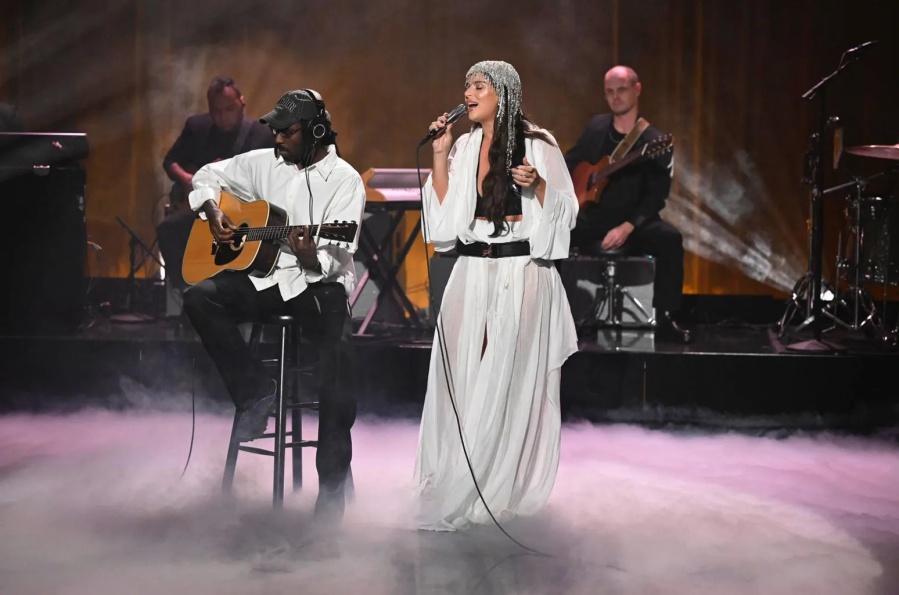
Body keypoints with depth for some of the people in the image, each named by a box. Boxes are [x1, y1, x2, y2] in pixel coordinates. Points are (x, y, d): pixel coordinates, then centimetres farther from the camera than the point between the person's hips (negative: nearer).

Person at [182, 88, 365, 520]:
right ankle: (255, 392, -9)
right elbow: (208, 175, 24)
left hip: (320, 282, -4)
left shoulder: (344, 180, -5)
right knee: (199, 299, -23)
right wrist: (212, 212, 4)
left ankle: (331, 482, -23)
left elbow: (338, 255, -13)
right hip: (263, 275, 5)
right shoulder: (264, 163, 9)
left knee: (337, 351, -32)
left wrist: (313, 260, -36)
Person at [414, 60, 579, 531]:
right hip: (472, 272, 4)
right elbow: (444, 213, 7)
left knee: (509, 380, -2)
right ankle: (455, 486, 9)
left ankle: (504, 487, 8)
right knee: (462, 376, 0)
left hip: (521, 274, -4)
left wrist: (537, 184, -19)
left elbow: (564, 212, -1)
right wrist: (440, 155, 1)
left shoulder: (537, 146, -1)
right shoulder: (464, 146, 12)